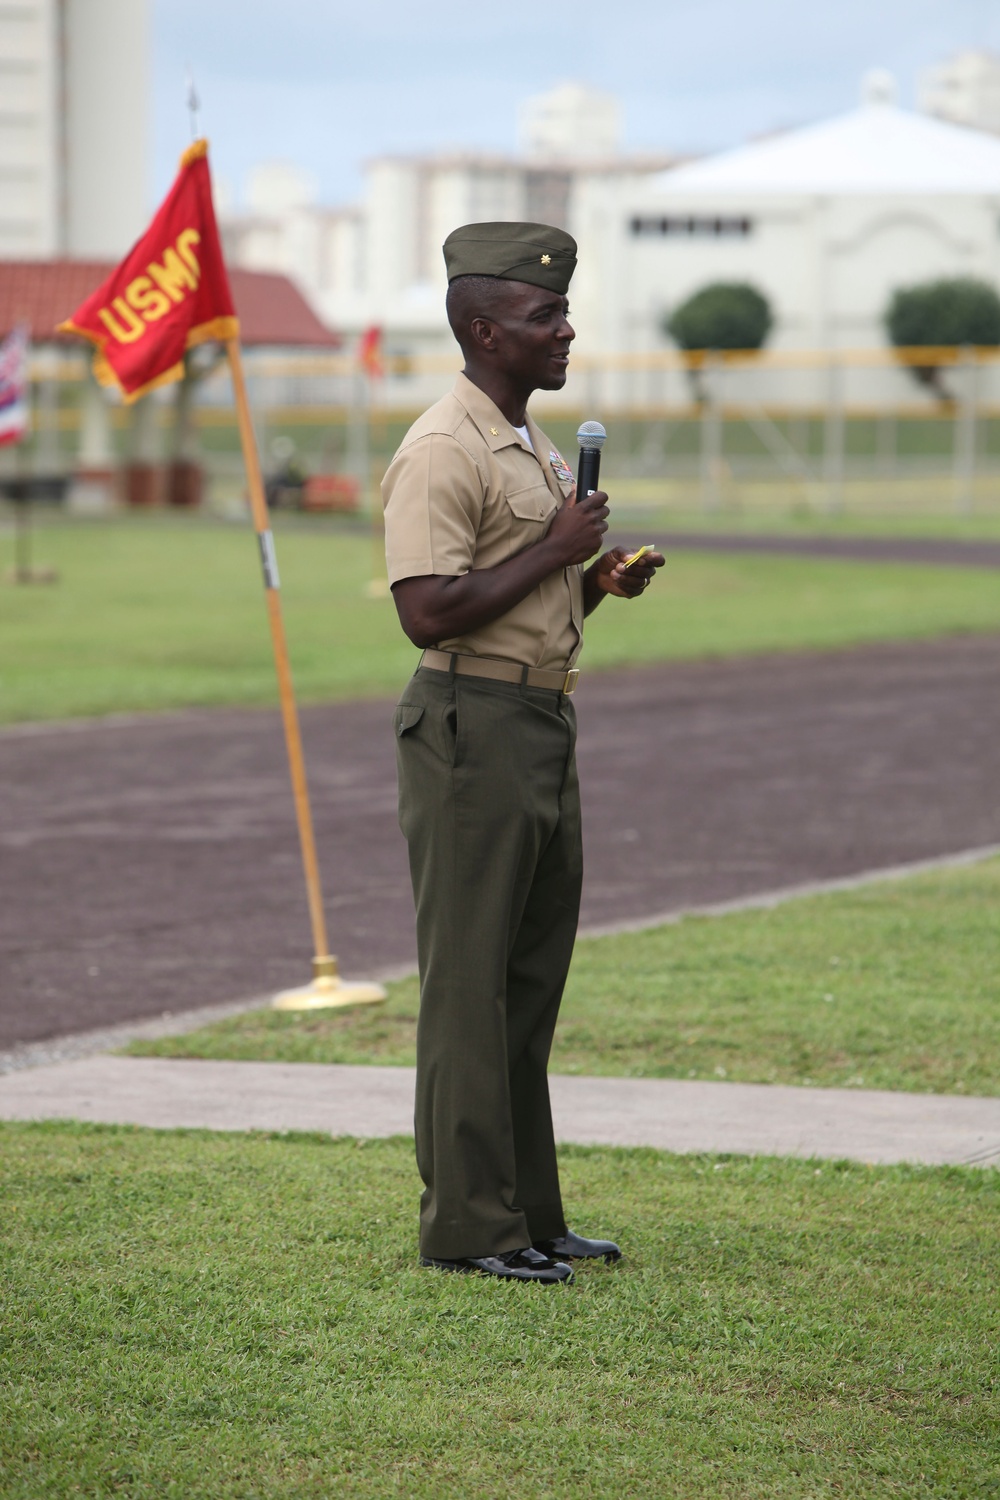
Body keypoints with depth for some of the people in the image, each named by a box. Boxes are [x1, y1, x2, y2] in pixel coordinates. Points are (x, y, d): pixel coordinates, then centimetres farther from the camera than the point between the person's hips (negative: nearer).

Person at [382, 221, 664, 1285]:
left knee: (532, 984, 13)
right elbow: (430, 613, -23)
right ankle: (467, 1227, 0)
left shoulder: (535, 449, 19)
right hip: (473, 728, -10)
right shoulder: (442, 452, -13)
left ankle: (528, 1213, 20)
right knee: (469, 987, -5)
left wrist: (601, 581, 7)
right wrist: (556, 551, -16)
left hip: (545, 727, 10)